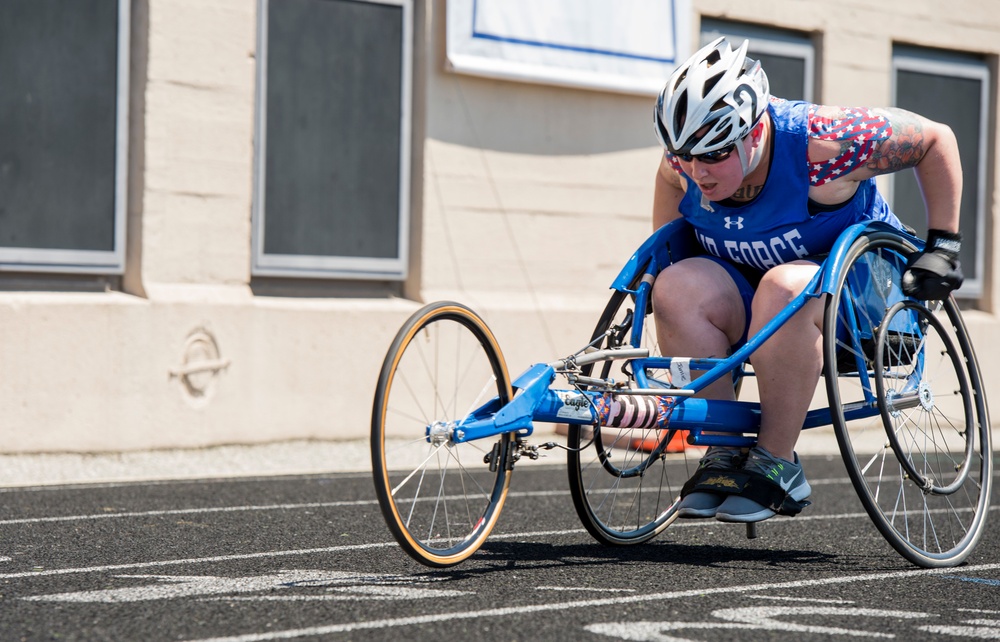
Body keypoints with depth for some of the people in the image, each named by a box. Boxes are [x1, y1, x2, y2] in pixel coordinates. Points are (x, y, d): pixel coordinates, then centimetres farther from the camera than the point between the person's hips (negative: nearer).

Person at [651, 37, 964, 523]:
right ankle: (724, 450, -21)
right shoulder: (684, 164, -11)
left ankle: (777, 465, -29)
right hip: (751, 298, 5)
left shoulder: (823, 142, -25)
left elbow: (936, 140, -12)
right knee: (678, 287, -27)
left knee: (784, 288, -39)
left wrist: (942, 246, -12)